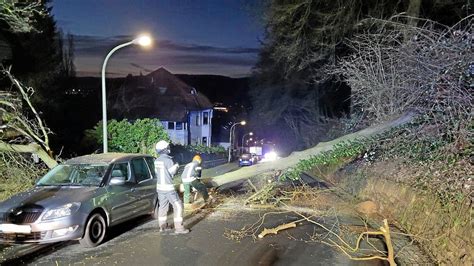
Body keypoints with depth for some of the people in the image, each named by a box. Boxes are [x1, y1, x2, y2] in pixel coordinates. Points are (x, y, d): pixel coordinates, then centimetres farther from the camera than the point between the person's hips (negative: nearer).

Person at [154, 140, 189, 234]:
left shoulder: (157, 160, 4)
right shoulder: (168, 160, -18)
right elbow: (172, 172, -12)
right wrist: (176, 166, 6)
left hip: (160, 186, 8)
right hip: (168, 187, -8)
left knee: (163, 206, 17)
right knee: (178, 206, -2)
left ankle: (162, 226, 24)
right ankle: (179, 228, -4)